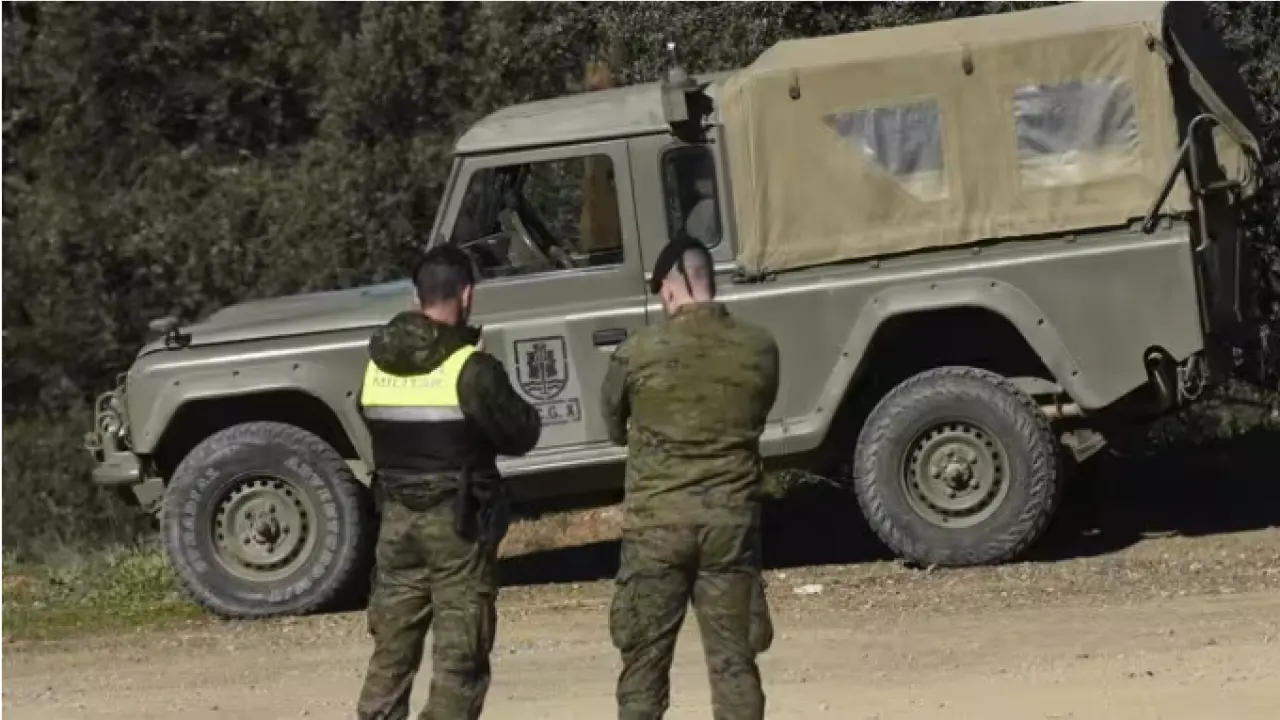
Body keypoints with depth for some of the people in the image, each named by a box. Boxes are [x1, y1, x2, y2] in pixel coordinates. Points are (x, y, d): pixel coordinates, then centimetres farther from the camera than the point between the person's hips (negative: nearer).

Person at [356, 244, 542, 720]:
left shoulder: (377, 364, 1)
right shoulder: (471, 368, -15)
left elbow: (376, 426, 10)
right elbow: (520, 436, -7)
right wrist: (528, 415, 11)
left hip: (397, 515, 5)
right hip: (458, 521, -5)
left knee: (392, 649, 13)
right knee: (460, 656, 0)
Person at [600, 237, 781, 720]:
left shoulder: (638, 352, -9)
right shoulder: (760, 349, -2)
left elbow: (614, 427, 8)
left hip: (657, 522, -2)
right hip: (731, 520, 2)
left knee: (644, 660, 7)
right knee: (733, 660, 6)